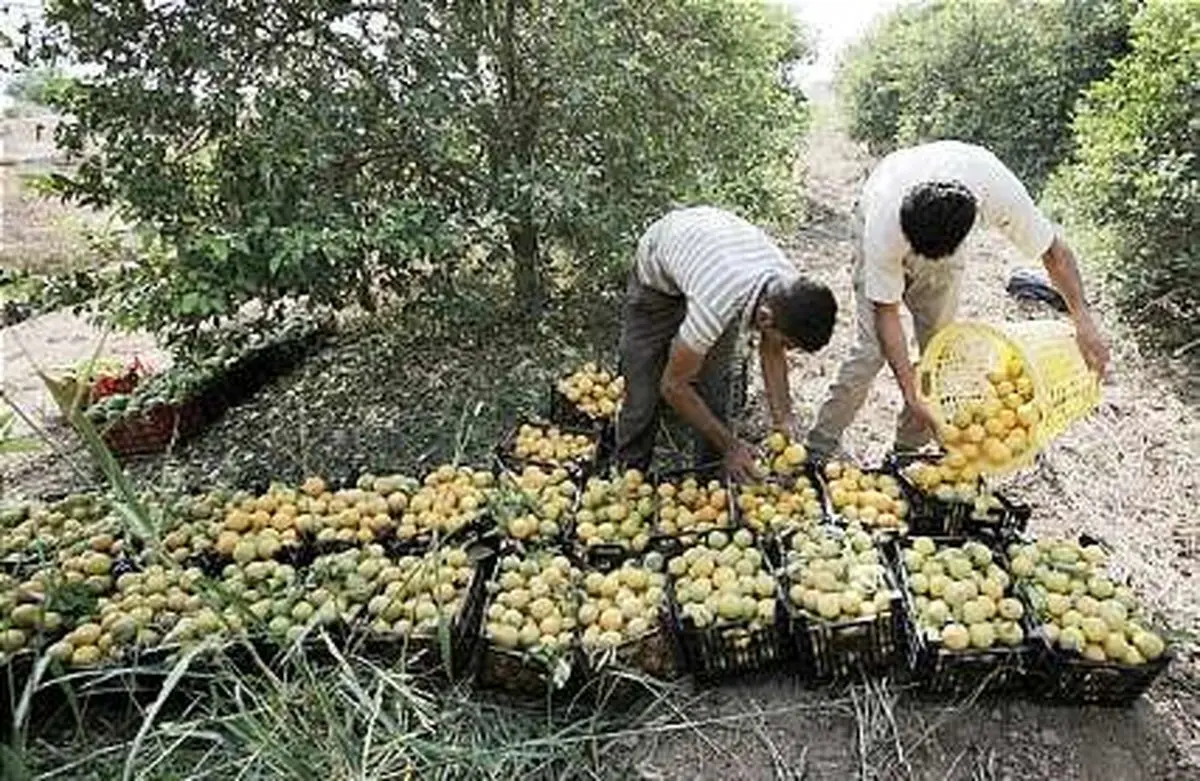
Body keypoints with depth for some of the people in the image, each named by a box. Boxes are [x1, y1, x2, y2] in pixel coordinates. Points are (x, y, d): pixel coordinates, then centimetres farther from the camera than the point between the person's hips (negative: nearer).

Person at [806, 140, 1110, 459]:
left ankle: (908, 450, 10)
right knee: (872, 348, -15)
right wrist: (911, 395, -35)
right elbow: (886, 312, -33)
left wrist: (1083, 320, -28)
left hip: (945, 237, 3)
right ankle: (818, 451, -7)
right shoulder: (884, 225, -43)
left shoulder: (1001, 192, -38)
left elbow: (1055, 250, -20)